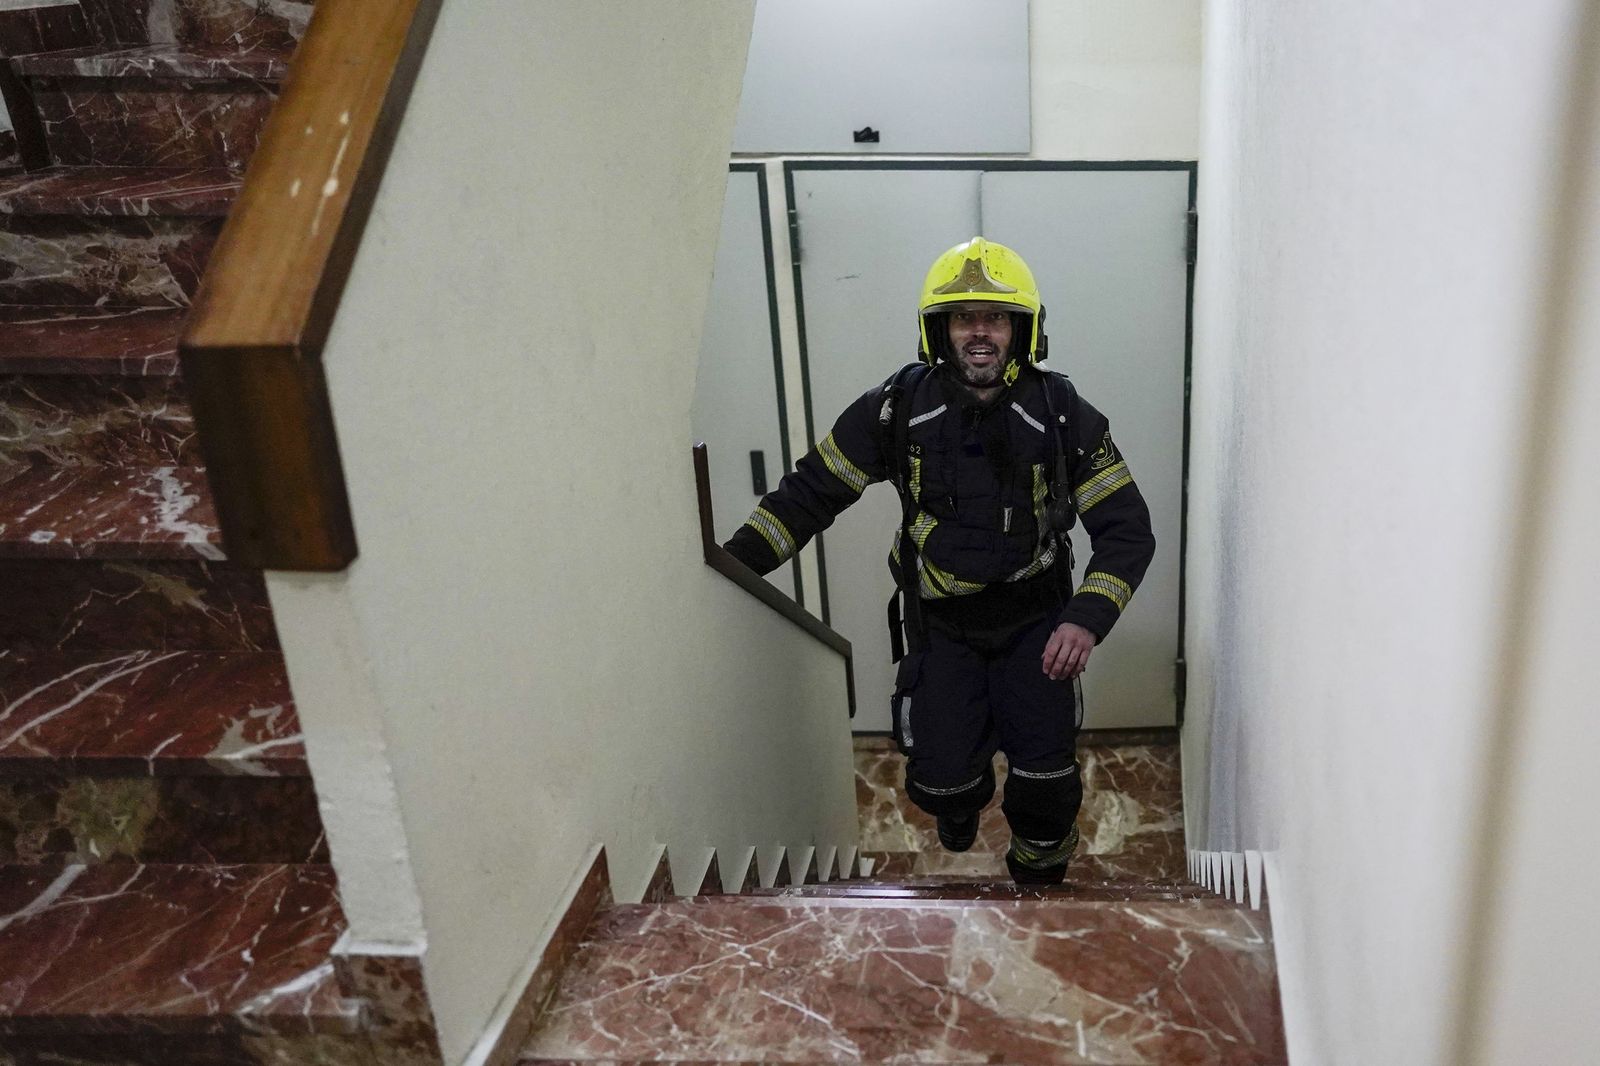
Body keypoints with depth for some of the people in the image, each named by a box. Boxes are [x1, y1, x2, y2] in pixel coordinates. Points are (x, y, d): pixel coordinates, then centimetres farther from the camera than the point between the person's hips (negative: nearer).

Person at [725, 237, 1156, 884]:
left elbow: (1126, 527, -9)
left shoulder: (1063, 417, -11)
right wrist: (729, 563, -13)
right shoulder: (899, 408, -11)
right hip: (939, 624, 0)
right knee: (939, 781, -11)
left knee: (1045, 777, -11)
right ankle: (963, 796, 31)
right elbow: (811, 492, -3)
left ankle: (1040, 875, 24)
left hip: (1034, 619, 0)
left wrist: (1088, 619, -25)